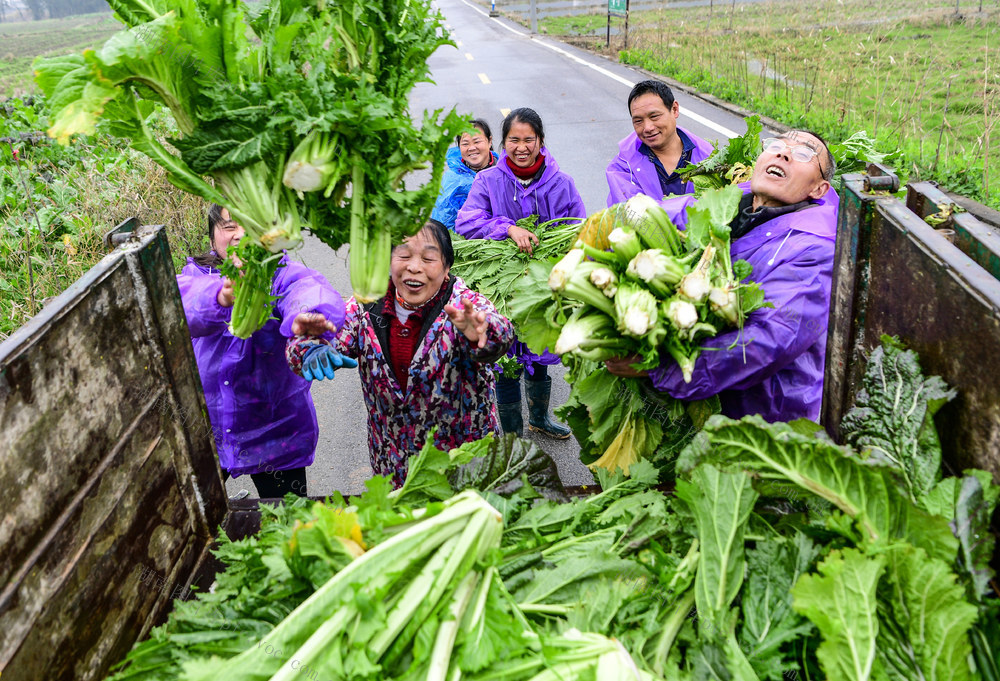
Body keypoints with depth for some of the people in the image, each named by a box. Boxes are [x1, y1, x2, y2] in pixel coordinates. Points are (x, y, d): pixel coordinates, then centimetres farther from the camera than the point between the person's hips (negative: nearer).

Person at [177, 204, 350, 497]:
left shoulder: (284, 274, -10)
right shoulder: (196, 273, -4)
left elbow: (310, 290, -35)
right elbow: (184, 302, -28)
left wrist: (309, 314, -61)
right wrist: (220, 296, -52)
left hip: (275, 433, -2)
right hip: (203, 429, 2)